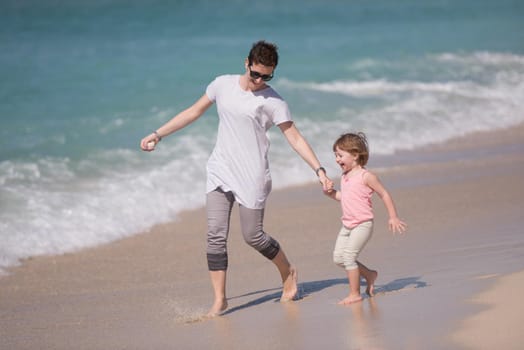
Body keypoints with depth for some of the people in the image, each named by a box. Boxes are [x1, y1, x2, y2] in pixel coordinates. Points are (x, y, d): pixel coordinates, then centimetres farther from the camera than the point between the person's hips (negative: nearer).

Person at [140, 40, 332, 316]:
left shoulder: (273, 101, -7)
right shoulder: (223, 85, 4)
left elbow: (295, 138, -6)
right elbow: (194, 112, 15)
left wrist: (319, 169, -14)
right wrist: (157, 135, 15)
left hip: (252, 177, -3)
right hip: (219, 172, 4)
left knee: (253, 236, 1)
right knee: (216, 236, -5)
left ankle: (288, 272, 29)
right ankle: (219, 299, 1)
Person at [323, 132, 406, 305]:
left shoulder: (365, 176, -13)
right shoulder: (344, 177, 10)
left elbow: (384, 194, -8)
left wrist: (393, 217, -9)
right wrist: (331, 193, 6)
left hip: (362, 224, -9)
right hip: (347, 225, 9)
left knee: (348, 255, -15)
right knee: (338, 257, 6)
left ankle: (355, 294, -5)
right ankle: (369, 275, 24)